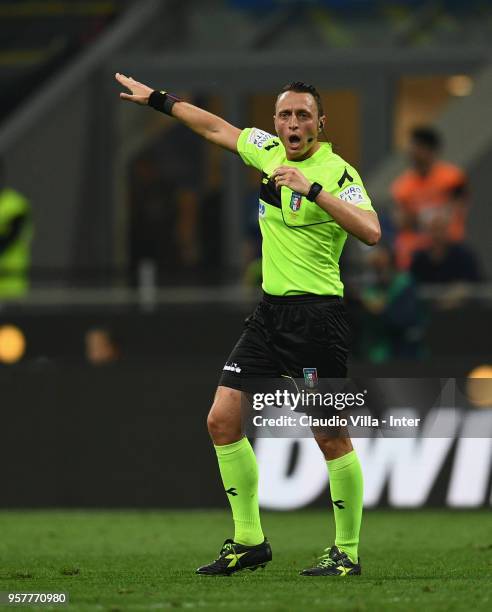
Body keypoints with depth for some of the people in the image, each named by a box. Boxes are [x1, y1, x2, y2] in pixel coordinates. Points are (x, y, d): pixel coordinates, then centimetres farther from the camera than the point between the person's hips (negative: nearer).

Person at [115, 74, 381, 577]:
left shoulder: (338, 172, -11)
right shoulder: (270, 152, 9)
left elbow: (371, 232, -26)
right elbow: (216, 128, 25)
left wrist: (313, 189, -29)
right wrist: (157, 99, 32)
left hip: (316, 313, -7)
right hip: (270, 310, 8)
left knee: (331, 437, -5)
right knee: (222, 420, 3)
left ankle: (347, 552, 5)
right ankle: (249, 540, 11)